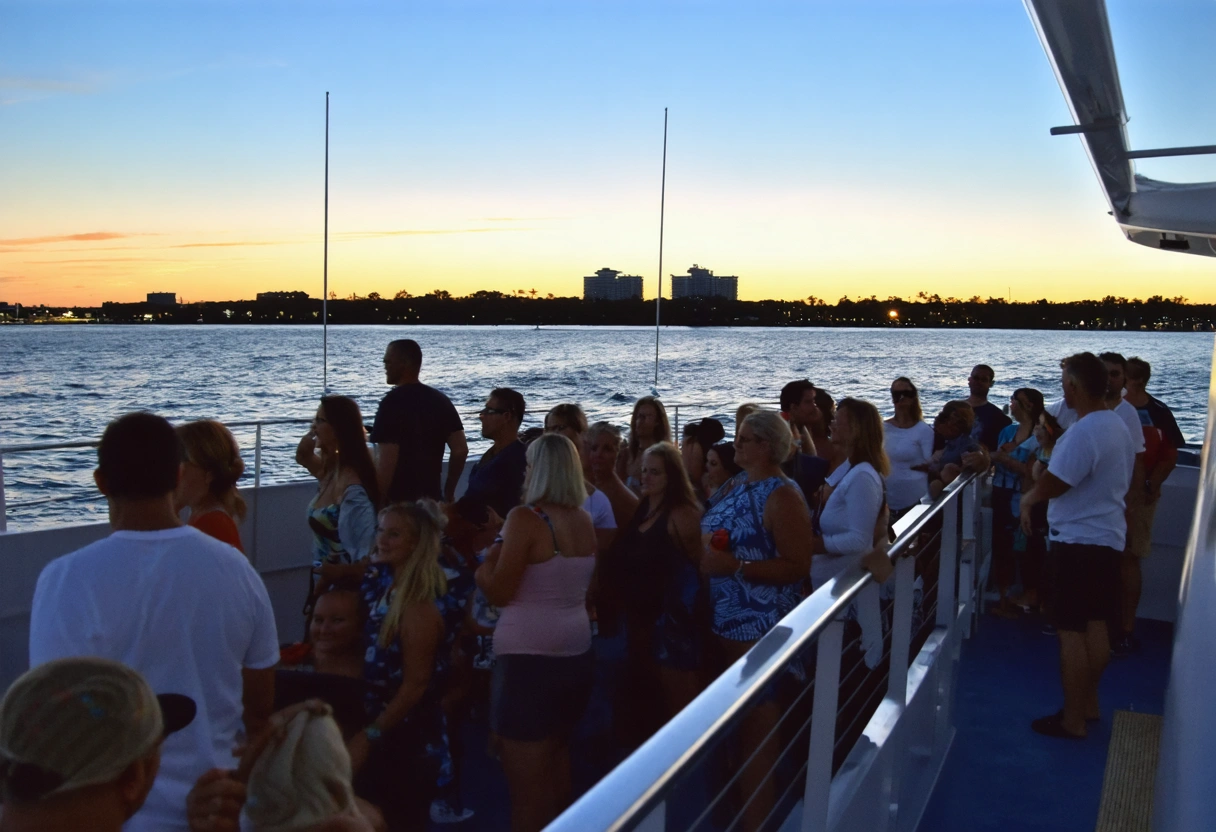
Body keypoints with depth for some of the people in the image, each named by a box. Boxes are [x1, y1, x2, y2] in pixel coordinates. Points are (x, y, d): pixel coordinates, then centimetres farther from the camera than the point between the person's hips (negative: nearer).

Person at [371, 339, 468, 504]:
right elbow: (460, 450, 6)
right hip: (432, 498, 7)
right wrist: (449, 492, 15)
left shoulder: (392, 402, -13)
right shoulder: (440, 400, 7)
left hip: (398, 500, -7)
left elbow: (387, 460, -20)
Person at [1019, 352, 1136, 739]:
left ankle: (1072, 720, 8)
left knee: (1072, 632, -1)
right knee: (1096, 626, 18)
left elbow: (1052, 485, -21)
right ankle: (1089, 704, 31)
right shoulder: (1118, 426, 8)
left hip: (1078, 542, -9)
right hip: (1109, 537, 9)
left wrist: (1028, 499, -2)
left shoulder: (1082, 432, -23)